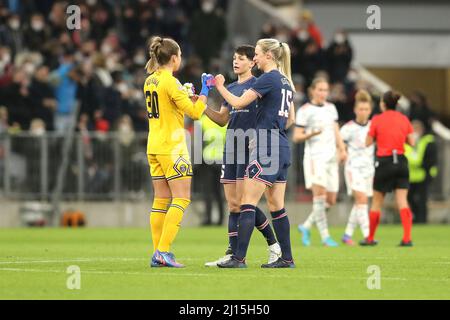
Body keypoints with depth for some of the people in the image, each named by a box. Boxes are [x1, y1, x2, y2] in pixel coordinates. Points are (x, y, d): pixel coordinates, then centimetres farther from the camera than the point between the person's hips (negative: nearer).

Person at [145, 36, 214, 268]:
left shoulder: (150, 81, 11)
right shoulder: (170, 82, -14)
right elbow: (195, 112, -14)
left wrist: (186, 94, 28)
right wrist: (205, 90, -2)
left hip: (154, 148, 8)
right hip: (172, 147, -8)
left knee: (161, 200, 9)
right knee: (181, 199, -6)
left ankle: (158, 253, 6)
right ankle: (163, 251, -14)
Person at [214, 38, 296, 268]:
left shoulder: (268, 79, -11)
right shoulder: (286, 81, 16)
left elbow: (238, 103, -13)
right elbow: (291, 119, 22)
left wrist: (220, 87, 1)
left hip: (266, 147, -9)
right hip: (282, 146, 9)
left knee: (248, 203, -9)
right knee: (276, 206, 11)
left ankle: (239, 258, -13)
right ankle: (287, 258, 11)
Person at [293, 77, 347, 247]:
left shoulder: (331, 108, 16)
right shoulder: (305, 110, -2)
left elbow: (336, 132, 17)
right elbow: (296, 137, -2)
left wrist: (342, 150, 3)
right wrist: (311, 134, -20)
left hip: (331, 157, 6)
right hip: (314, 157, -6)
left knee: (331, 200, 3)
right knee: (319, 193, -17)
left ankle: (306, 226, 19)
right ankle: (325, 235, -16)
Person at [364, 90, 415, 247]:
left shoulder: (377, 120, -5)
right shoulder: (404, 119, 4)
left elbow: (368, 143, -1)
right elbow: (411, 142, 6)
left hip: (384, 162, -2)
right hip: (401, 162, 2)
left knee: (377, 202, 10)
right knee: (402, 201, -2)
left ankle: (370, 238, 20)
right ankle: (407, 238, -13)